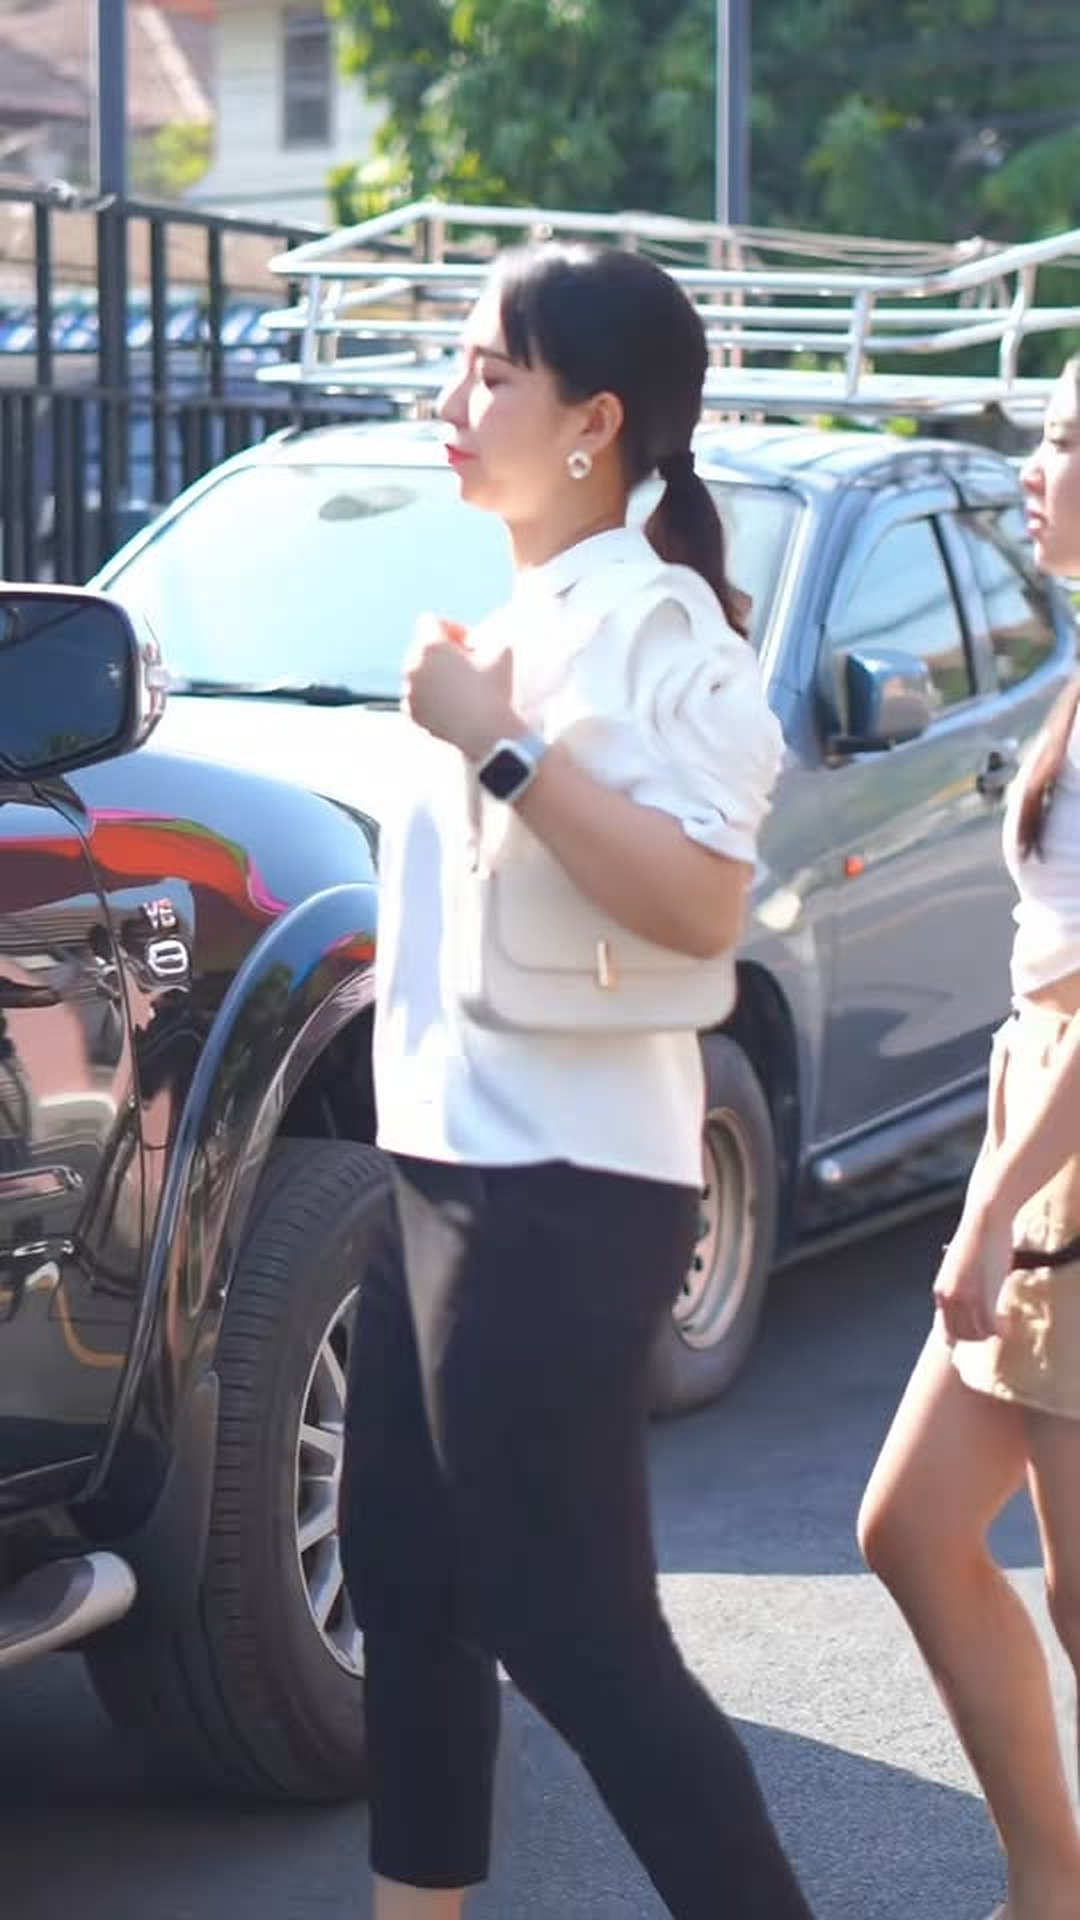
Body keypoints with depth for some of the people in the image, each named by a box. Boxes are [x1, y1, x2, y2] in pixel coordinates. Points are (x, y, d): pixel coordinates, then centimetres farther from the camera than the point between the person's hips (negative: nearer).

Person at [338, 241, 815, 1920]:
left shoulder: (654, 627, -15)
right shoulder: (510, 614, 13)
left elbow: (700, 904, -27)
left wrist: (498, 745, -25)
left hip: (565, 1192, -10)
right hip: (445, 1161, 10)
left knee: (567, 1626, -6)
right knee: (406, 1584, 15)